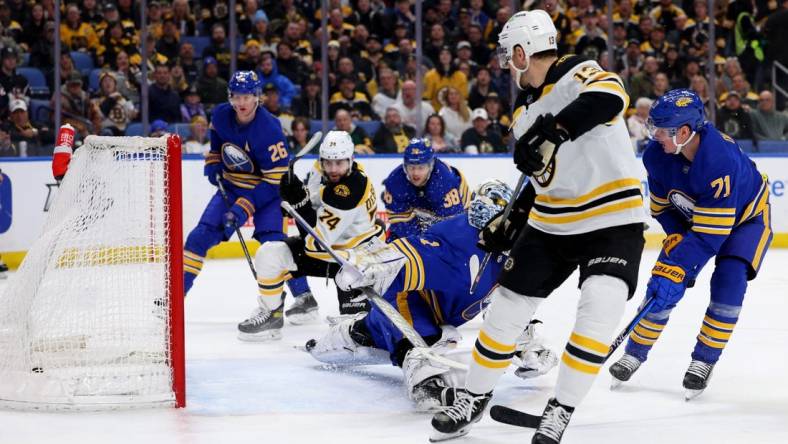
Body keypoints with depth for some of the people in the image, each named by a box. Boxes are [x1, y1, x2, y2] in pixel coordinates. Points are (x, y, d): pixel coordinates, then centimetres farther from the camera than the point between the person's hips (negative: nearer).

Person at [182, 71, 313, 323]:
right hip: (231, 186, 5)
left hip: (266, 189, -5)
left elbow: (275, 181, -27)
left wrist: (244, 208, -31)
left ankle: (303, 297, -13)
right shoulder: (221, 115, -11)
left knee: (272, 239, -22)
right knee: (202, 234, -3)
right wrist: (213, 164, 4)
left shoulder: (268, 130, -28)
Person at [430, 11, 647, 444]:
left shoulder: (581, 74, -16)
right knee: (507, 306, 8)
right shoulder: (524, 112, 9)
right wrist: (510, 222, 19)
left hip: (613, 220, -7)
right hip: (551, 224, 7)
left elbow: (610, 98, -40)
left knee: (599, 309, -23)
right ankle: (474, 397, 25)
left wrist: (552, 131, -46)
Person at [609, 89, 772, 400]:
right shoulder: (656, 155, -24)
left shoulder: (720, 161, -43)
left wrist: (677, 268, -43)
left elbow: (709, 233, -41)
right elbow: (661, 206, -6)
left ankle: (704, 360, -7)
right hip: (690, 218, 5)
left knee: (728, 281, -23)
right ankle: (635, 353, 11)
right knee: (663, 283, -6)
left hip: (745, 216, -5)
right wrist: (677, 241, -18)